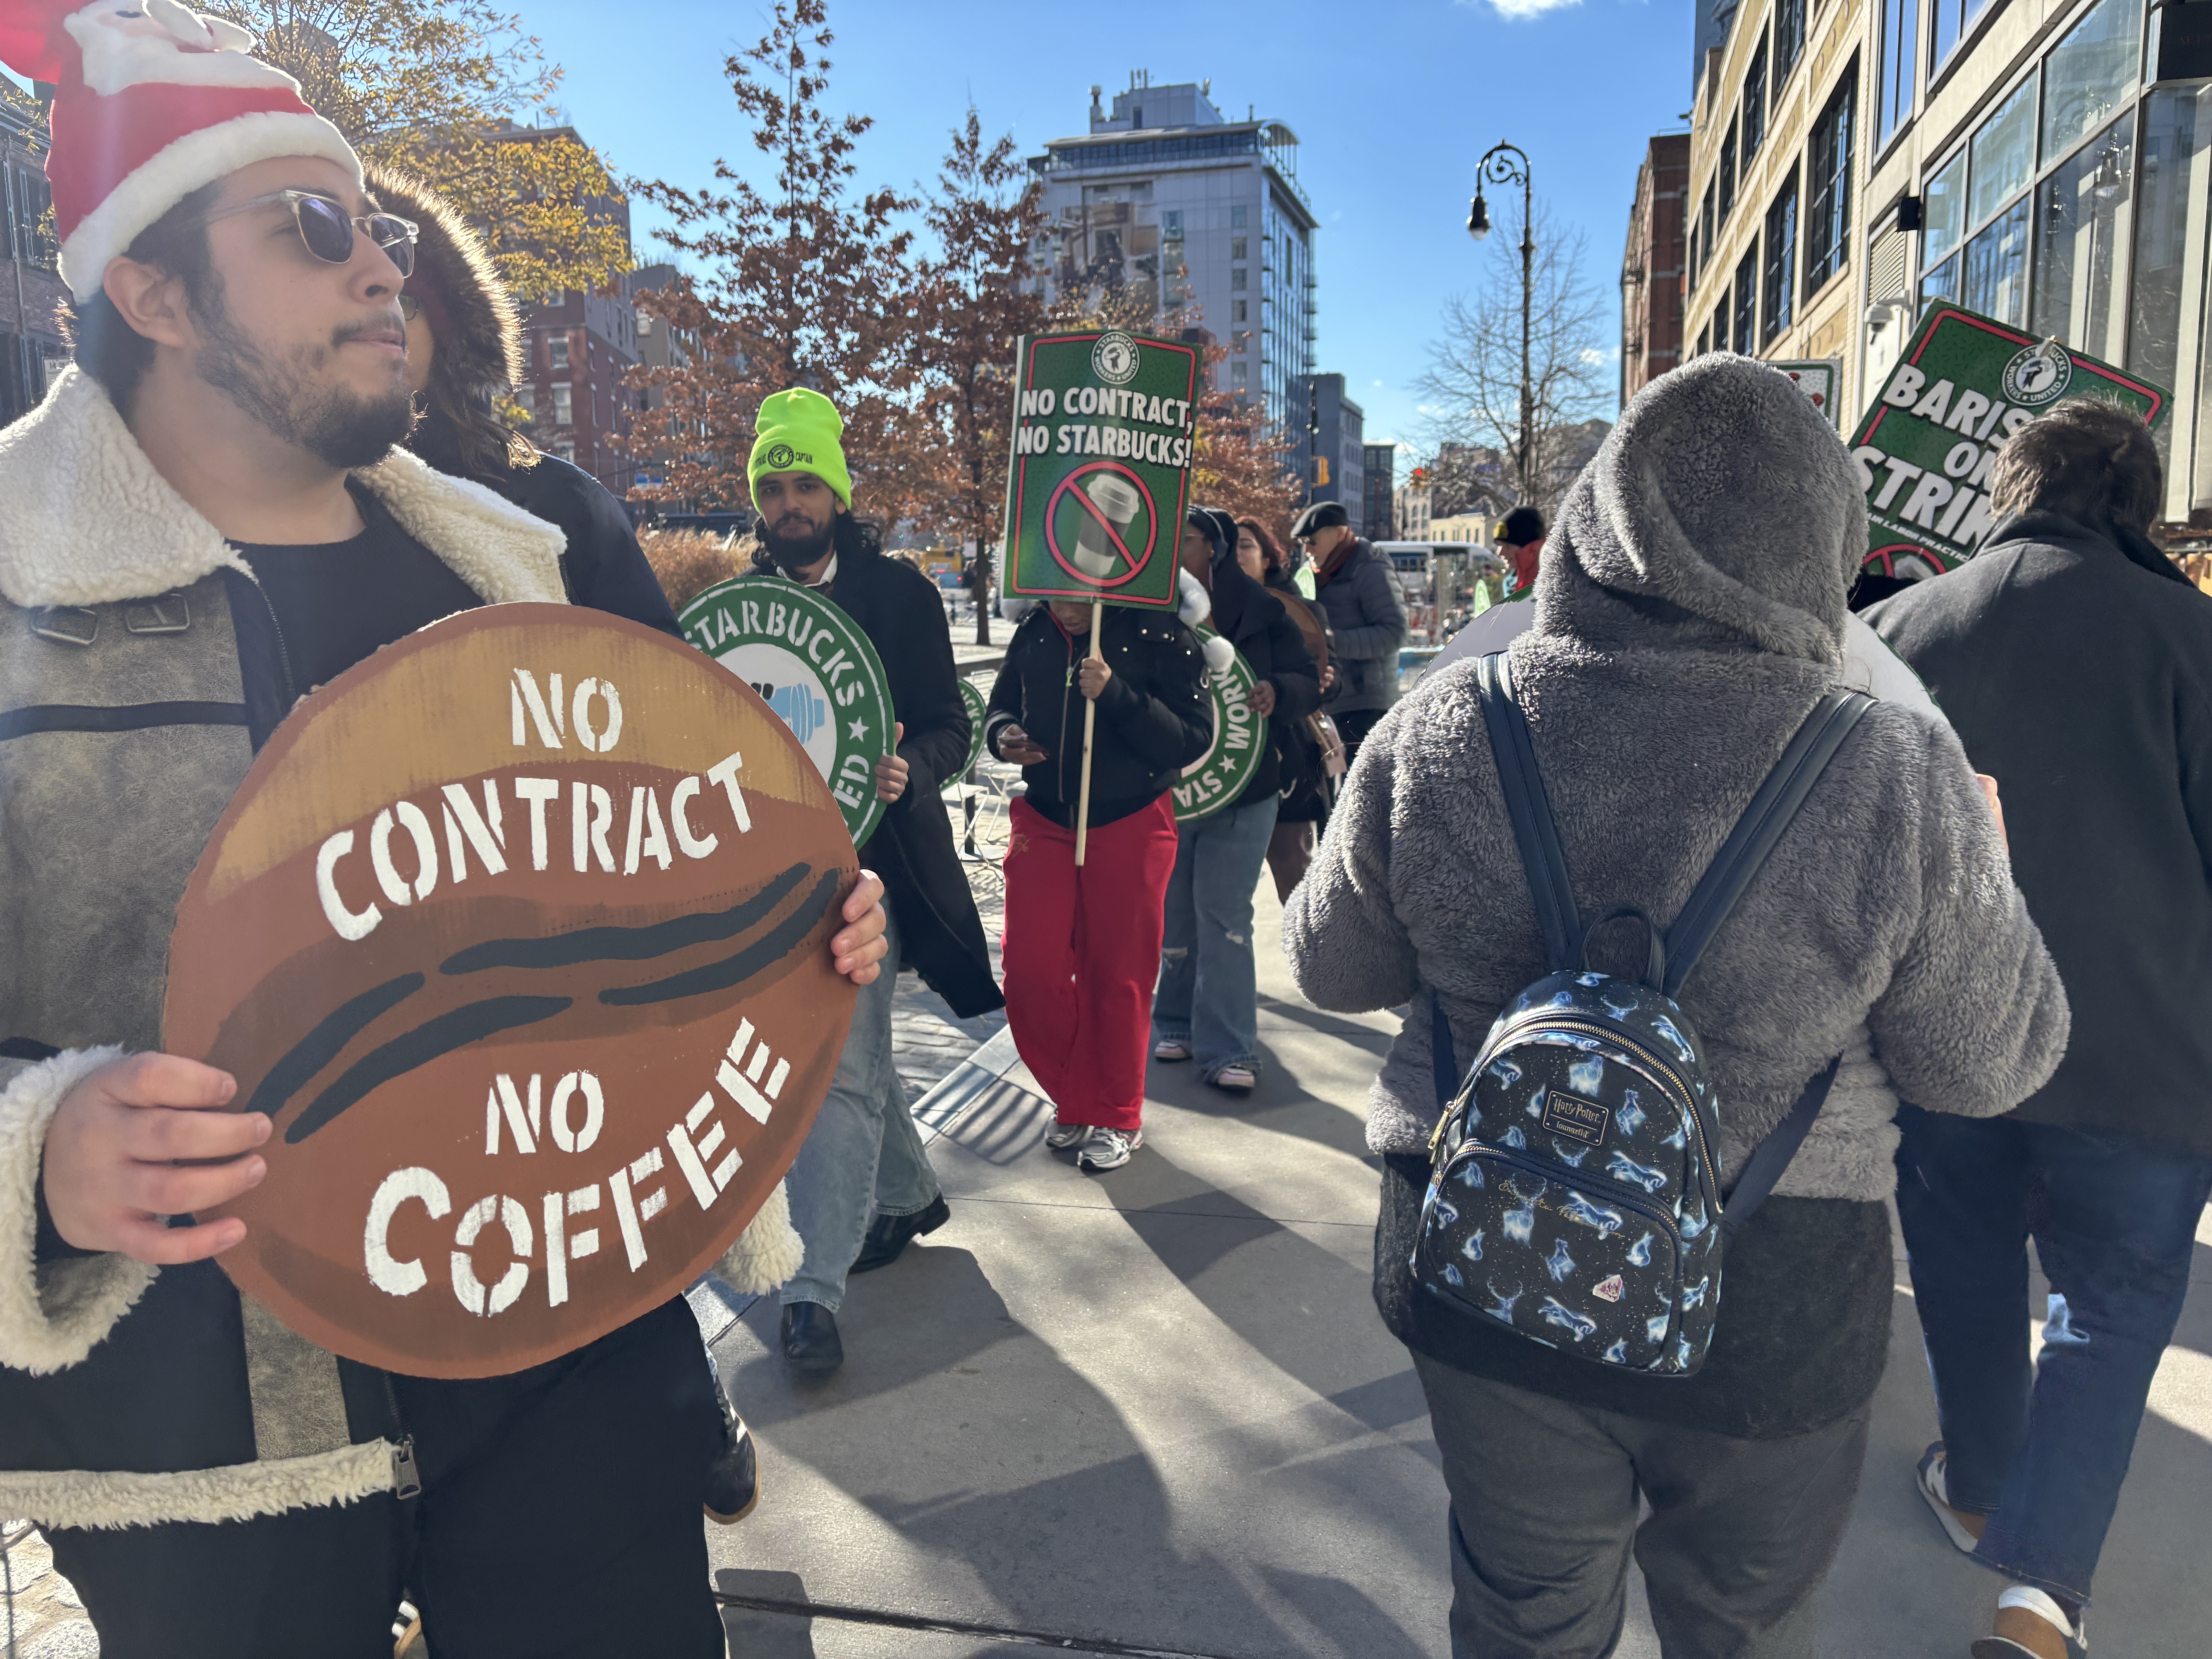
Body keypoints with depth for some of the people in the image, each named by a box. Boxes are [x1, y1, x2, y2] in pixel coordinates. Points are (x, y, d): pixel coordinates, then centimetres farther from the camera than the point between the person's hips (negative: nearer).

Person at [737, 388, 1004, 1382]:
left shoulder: (898, 593, -1)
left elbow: (949, 728, -4)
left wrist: (908, 770, -25)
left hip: (858, 861, -5)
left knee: (839, 1067, -11)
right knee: (847, 1049, 18)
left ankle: (816, 1290, -5)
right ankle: (909, 1193, 40)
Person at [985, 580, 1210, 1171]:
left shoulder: (1159, 635, -12)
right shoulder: (1033, 634, 1)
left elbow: (1193, 739, -18)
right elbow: (1002, 704, 16)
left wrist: (1115, 694, -29)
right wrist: (1003, 734, -8)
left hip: (1131, 827, -4)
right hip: (1044, 820, 4)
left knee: (1117, 976, 5)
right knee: (1028, 970, 0)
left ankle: (1116, 1118, 24)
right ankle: (1075, 1100, 22)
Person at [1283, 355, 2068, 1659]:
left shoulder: (1439, 735, -14)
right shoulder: (1894, 779, -19)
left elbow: (1334, 968, 0)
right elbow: (1989, 1067, -5)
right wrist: (1986, 871, 11)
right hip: (1769, 1310, 0)